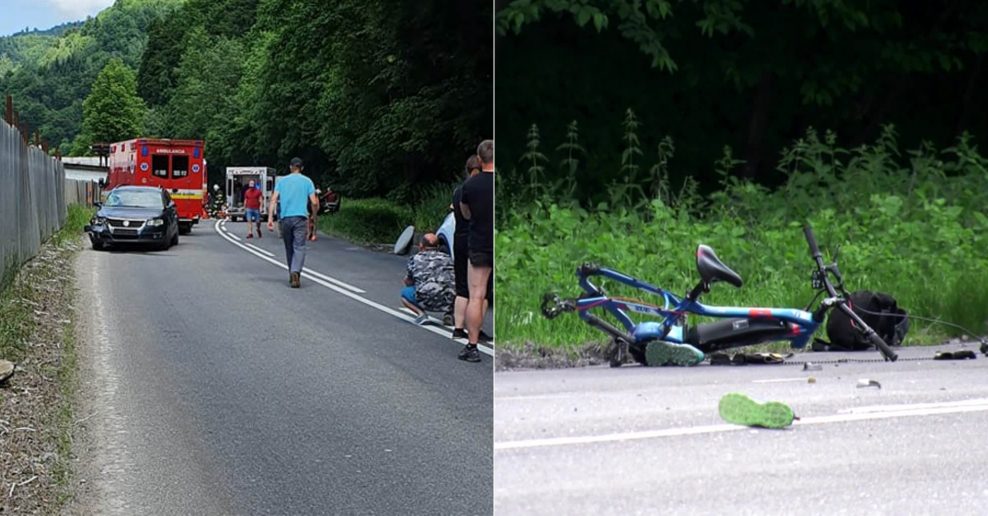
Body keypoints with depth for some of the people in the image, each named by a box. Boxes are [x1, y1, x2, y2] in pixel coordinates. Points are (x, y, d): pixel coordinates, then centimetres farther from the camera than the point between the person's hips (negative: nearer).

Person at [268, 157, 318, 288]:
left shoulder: (282, 181, 10)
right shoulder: (307, 181, 5)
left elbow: (273, 200, 0)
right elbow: (314, 202, -2)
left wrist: (270, 218, -2)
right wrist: (314, 215, 16)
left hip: (285, 218, 2)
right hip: (300, 218, -2)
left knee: (289, 247, 15)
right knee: (299, 247, -7)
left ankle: (292, 274, 22)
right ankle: (295, 272, -28)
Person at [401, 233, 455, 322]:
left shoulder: (415, 259, 15)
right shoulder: (447, 258, 20)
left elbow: (408, 282, 24)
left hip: (426, 301, -2)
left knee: (404, 293, 27)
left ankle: (421, 313, 2)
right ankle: (449, 313, 10)